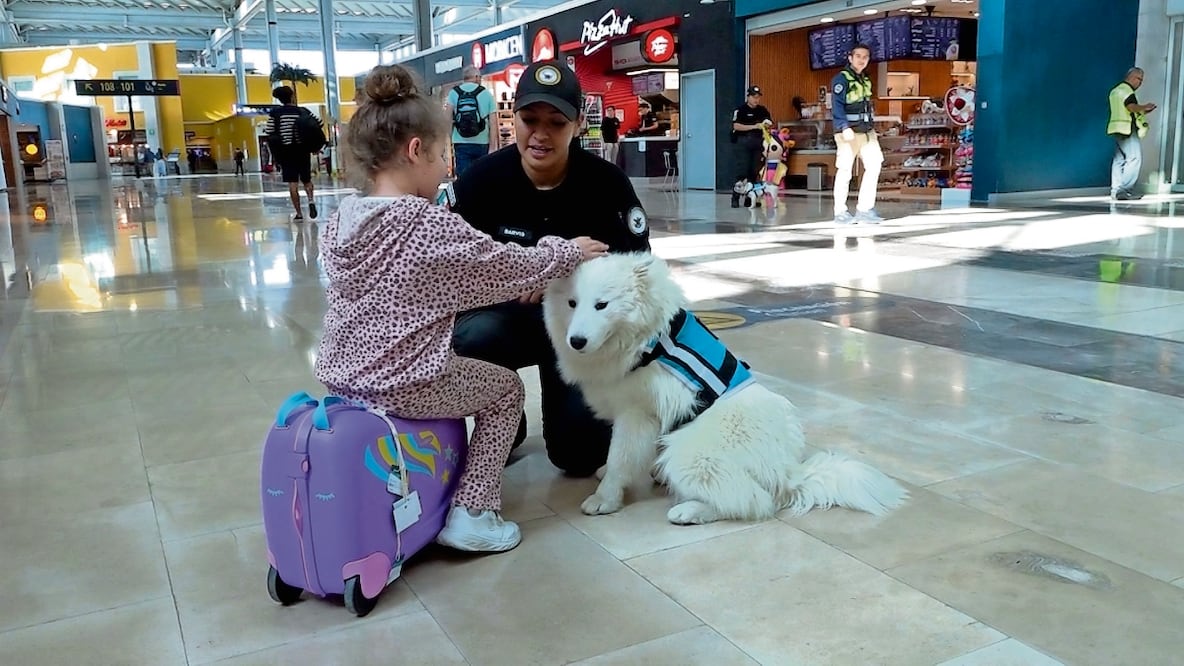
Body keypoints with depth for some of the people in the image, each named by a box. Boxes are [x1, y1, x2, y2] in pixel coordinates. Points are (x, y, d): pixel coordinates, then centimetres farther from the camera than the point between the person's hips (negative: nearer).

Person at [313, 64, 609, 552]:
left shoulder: (339, 221, 3)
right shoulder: (432, 227, -18)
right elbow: (506, 267, -8)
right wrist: (566, 253, 9)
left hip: (340, 376, 8)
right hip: (406, 385, -7)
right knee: (505, 389, 16)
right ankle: (472, 513, 10)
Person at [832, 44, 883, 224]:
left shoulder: (866, 80, 18)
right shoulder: (841, 78, -6)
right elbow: (837, 105, -15)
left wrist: (872, 124, 17)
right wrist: (845, 128, -25)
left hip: (867, 130, 7)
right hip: (849, 130, -7)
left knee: (874, 165, 0)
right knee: (845, 170, -4)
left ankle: (864, 209, 6)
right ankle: (840, 213, 3)